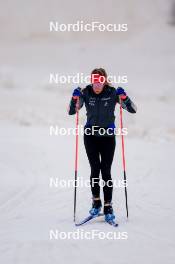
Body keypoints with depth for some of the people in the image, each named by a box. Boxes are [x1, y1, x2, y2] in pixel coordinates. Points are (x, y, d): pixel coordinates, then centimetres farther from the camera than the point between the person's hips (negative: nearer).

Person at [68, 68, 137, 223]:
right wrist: (75, 98, -22)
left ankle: (108, 206, 3)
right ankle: (96, 202, 15)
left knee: (106, 171, -4)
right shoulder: (85, 93, -7)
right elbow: (71, 111, -5)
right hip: (90, 135, 1)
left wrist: (123, 97, -26)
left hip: (108, 136, -1)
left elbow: (133, 110, -10)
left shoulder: (113, 93, -9)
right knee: (95, 169, -3)